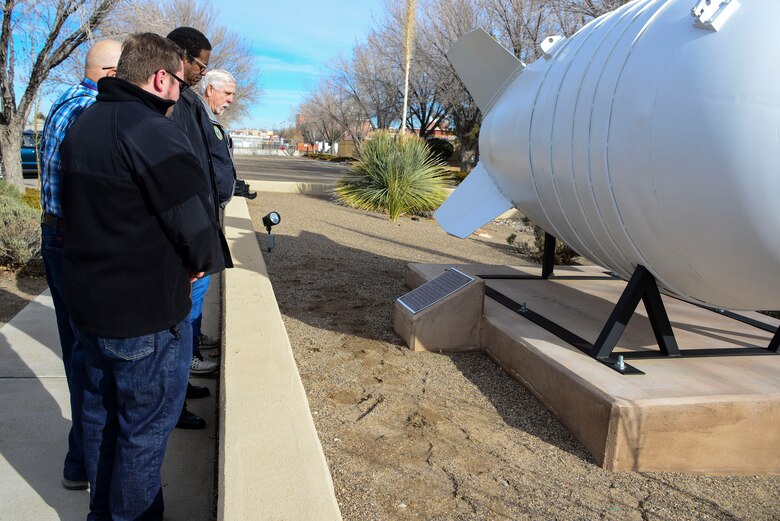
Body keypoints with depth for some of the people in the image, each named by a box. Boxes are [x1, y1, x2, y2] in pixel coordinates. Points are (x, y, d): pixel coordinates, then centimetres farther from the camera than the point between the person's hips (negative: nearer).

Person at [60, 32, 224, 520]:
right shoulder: (154, 132, -21)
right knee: (145, 430, 8)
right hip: (146, 316, -9)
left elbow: (76, 208, 16)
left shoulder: (81, 125, 8)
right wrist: (203, 262, -4)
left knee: (101, 415, 23)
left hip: (87, 304, 9)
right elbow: (196, 222, -23)